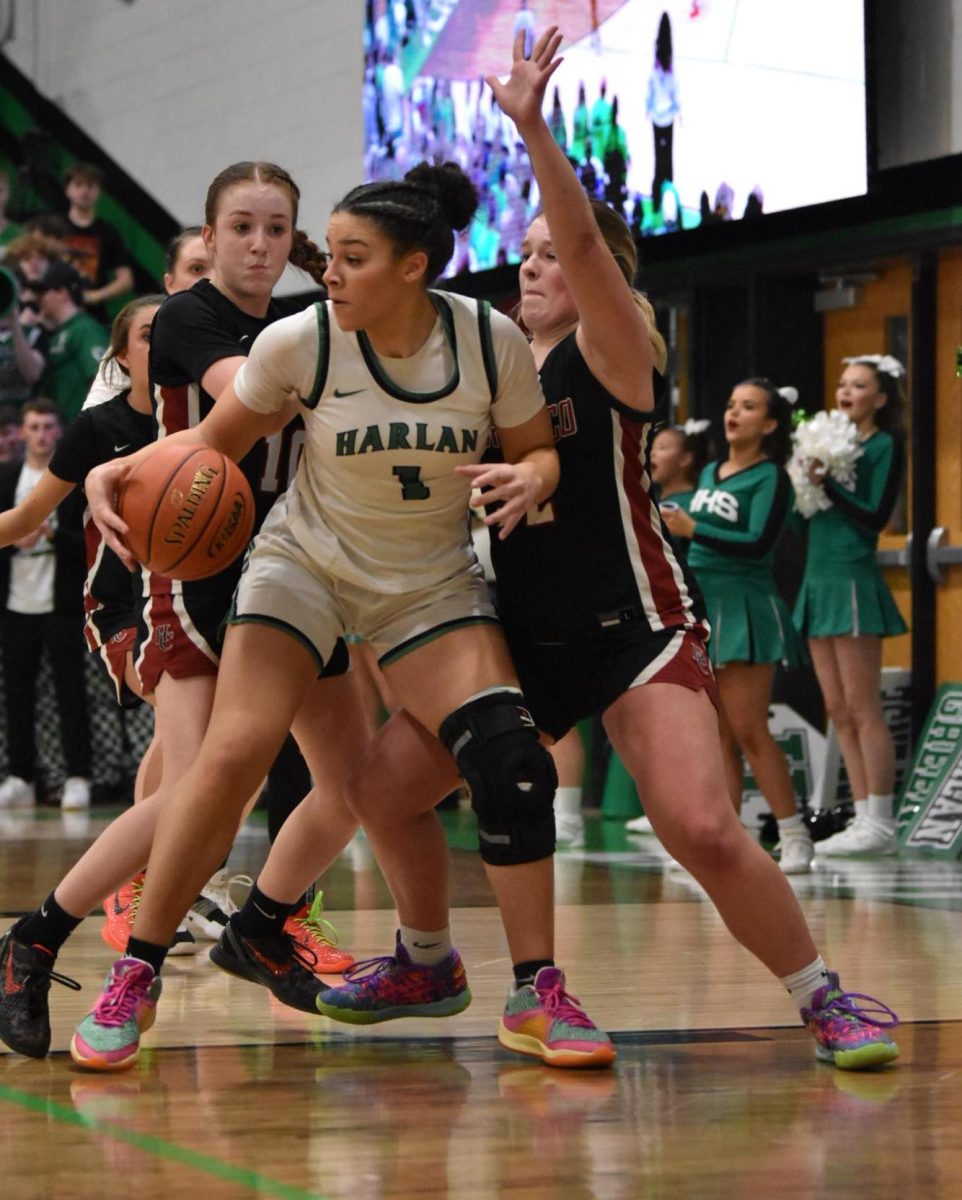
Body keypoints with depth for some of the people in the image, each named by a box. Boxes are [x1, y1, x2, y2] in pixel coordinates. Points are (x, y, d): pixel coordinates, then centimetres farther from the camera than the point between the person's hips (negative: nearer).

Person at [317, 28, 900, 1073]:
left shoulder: (613, 351, -8)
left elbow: (587, 243, -27)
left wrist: (532, 126, -38)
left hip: (635, 626, -7)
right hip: (526, 634, 7)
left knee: (704, 831, -23)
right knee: (385, 784, 1)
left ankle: (823, 999, -5)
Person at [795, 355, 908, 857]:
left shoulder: (885, 445, -4)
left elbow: (875, 516, -12)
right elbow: (808, 514, 14)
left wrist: (826, 484, -16)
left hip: (853, 579, -8)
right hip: (819, 578, 8)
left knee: (862, 708, -9)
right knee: (838, 711, 7)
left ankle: (880, 825, -8)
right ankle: (864, 819, 10)